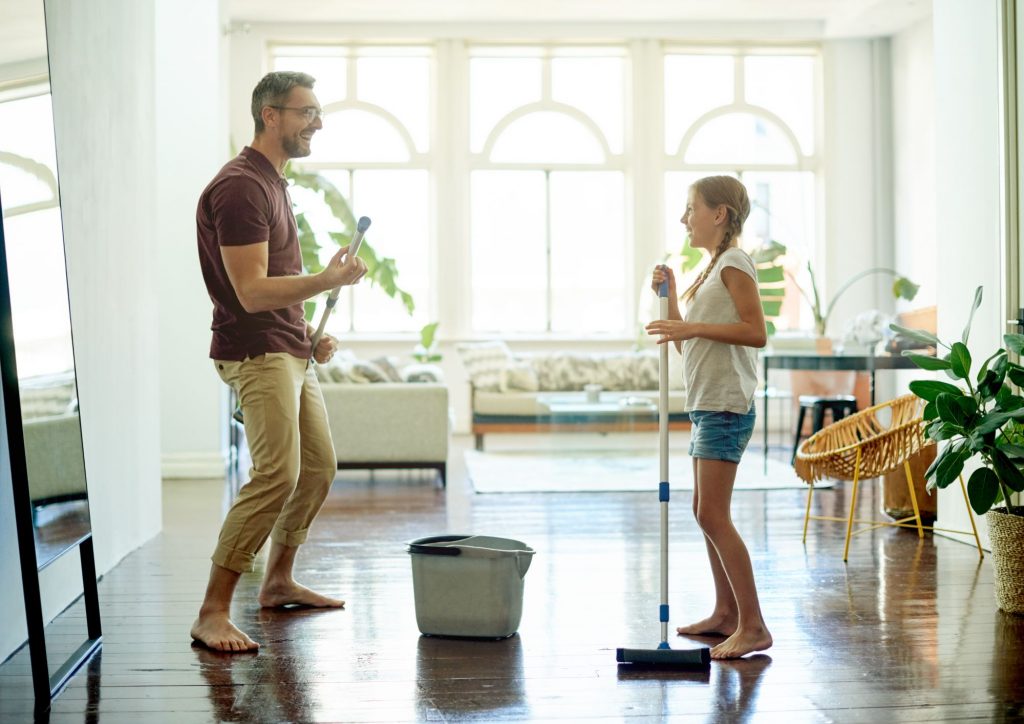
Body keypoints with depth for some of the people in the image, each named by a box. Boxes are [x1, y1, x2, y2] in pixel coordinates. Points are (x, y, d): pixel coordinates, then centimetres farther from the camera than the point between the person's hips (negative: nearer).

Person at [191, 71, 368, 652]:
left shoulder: (275, 183, 17)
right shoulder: (239, 187, -15)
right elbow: (251, 292, -22)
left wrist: (311, 335, 15)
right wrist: (330, 280, -27)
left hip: (290, 352, 10)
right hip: (256, 353, -10)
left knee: (319, 466, 14)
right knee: (277, 473, -19)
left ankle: (279, 582, 29)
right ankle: (213, 613, -15)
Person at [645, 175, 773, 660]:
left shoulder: (734, 263, -8)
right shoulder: (711, 268, 20)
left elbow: (756, 332, -20)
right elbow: (687, 344, 19)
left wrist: (694, 327, -23)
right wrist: (670, 297, 9)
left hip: (725, 406, -10)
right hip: (707, 404, 10)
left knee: (713, 515, -13)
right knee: (705, 511, 13)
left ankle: (752, 625, -11)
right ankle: (725, 613, 22)